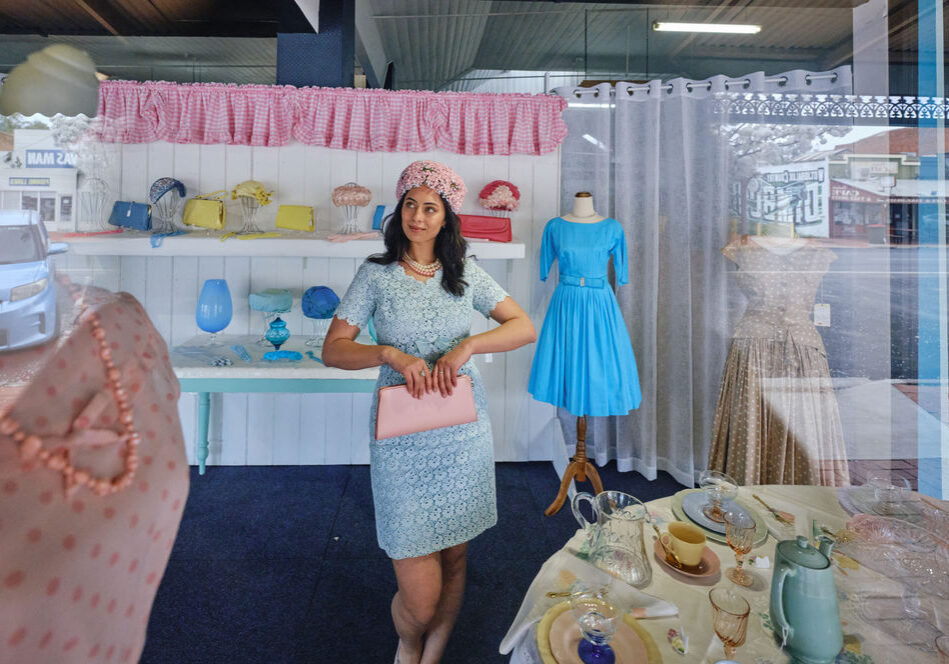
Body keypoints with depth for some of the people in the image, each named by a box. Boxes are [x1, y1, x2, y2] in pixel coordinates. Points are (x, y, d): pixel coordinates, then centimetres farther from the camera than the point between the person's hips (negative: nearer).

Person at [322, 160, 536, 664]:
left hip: (464, 435, 3)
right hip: (402, 440, -2)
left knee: (454, 557, 14)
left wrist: (466, 346, -15)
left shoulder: (465, 274, 7)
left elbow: (525, 327, 1)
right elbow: (333, 349, -1)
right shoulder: (376, 274, 1)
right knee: (420, 597, -1)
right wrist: (390, 354, -18)